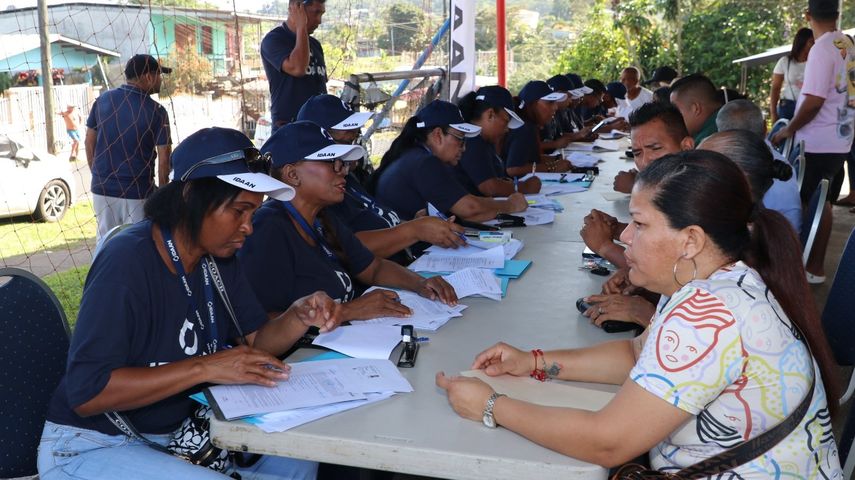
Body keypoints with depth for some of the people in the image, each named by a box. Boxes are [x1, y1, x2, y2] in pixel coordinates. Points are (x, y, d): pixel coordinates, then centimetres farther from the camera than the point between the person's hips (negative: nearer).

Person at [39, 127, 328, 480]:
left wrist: (298, 315, -19)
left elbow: (256, 341, 2)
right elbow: (86, 392, -29)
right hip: (91, 447, -7)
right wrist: (205, 367, -32)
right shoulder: (128, 262, -25)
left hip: (177, 431, 8)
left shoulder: (219, 256, 0)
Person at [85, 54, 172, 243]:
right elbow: (164, 158, -9)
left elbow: (89, 143, 8)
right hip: (137, 192, -4)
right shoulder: (156, 111, -9)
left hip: (102, 189, 4)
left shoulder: (103, 99, 3)